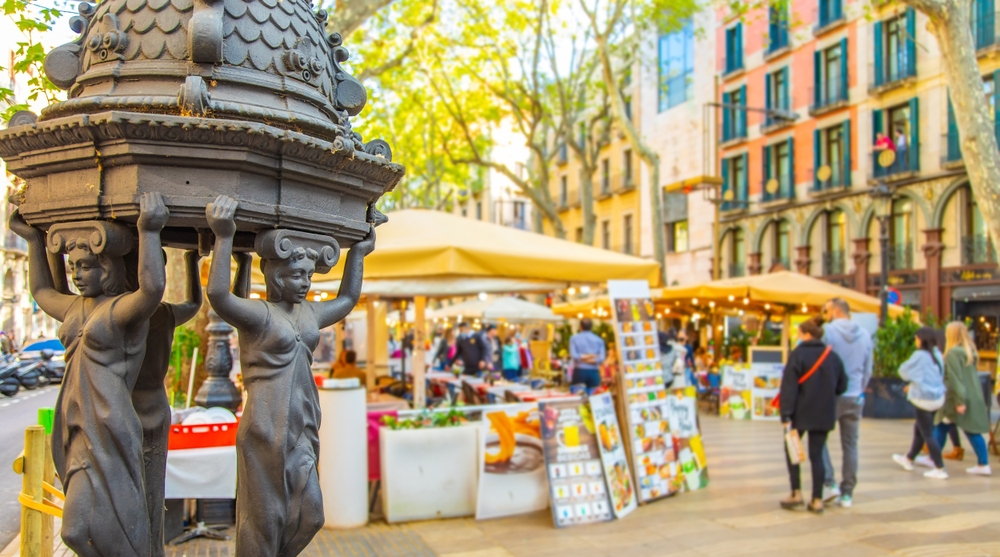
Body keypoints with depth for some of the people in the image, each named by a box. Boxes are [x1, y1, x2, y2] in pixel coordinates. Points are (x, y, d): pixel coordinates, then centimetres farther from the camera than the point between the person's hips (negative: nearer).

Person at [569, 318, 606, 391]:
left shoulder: (574, 338, 6)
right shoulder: (599, 340, 11)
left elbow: (573, 355, -10)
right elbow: (602, 357, -4)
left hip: (580, 371, -2)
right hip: (594, 372, 2)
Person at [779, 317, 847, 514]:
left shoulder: (798, 354, -10)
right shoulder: (832, 356, 3)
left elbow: (789, 386, -15)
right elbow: (842, 386, 9)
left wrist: (786, 415, -14)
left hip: (801, 413, -4)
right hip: (823, 414, 4)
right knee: (817, 455, 10)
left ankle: (796, 493, 8)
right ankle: (817, 499, 10)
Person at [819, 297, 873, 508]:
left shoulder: (828, 331, -10)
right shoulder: (865, 334, 4)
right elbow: (868, 370, 10)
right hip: (855, 398, 4)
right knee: (850, 444, 10)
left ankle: (830, 483, -1)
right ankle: (847, 493, 14)